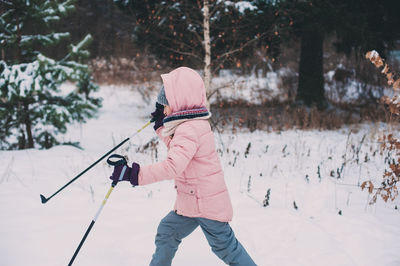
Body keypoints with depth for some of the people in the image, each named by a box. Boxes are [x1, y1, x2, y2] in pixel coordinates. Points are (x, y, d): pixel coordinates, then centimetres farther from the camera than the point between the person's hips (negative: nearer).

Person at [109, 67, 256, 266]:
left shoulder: (189, 130, -25)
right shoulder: (194, 124, 8)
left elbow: (172, 166, -36)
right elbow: (175, 148, 25)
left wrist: (135, 174, -39)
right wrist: (161, 125, 15)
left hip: (207, 203, -10)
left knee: (225, 247, 1)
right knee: (167, 232, 16)